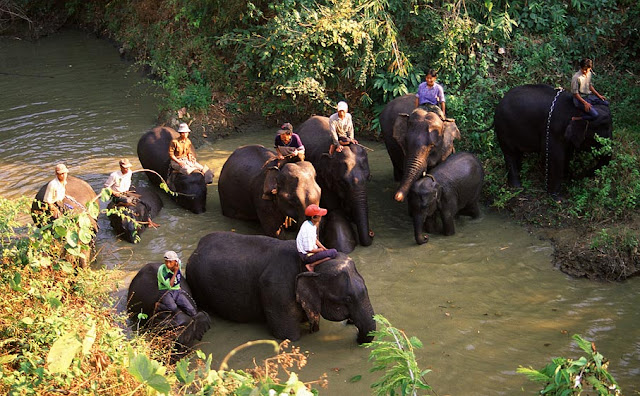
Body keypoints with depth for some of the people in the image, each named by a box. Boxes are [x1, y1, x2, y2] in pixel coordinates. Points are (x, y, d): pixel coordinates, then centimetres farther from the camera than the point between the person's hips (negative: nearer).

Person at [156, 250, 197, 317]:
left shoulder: (178, 263, -5)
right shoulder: (162, 269, -19)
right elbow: (169, 286, -20)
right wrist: (175, 272, -25)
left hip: (177, 291, 4)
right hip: (165, 291, -4)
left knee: (192, 312, -16)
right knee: (173, 308, -38)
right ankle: (159, 306, -9)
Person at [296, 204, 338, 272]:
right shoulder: (308, 229, -29)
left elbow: (315, 239, 14)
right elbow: (309, 249, -26)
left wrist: (325, 249, 6)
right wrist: (320, 250, -9)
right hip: (307, 256, -10)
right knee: (334, 252, -13)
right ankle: (311, 265, -10)